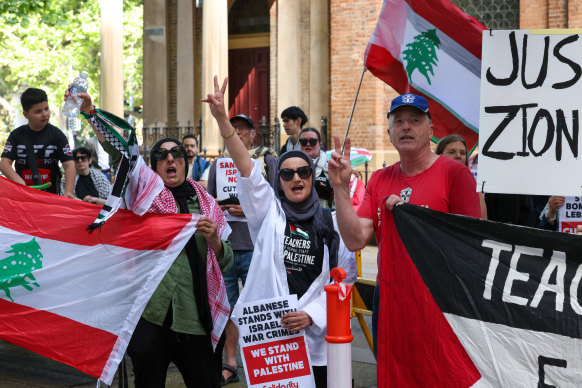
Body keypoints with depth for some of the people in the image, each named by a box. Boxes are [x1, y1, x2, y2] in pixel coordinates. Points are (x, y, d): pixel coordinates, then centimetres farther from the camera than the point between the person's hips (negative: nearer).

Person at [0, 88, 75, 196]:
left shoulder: (57, 135, 3)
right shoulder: (17, 135, 8)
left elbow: (69, 165, -4)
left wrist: (68, 191, -20)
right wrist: (18, 180, -20)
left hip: (50, 194, -1)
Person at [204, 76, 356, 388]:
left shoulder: (332, 223, 6)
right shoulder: (269, 212, 5)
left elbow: (344, 277, 3)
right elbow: (246, 168, -7)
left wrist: (311, 314, -11)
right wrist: (222, 120, -19)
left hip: (314, 335, 1)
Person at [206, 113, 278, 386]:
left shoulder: (267, 160, 6)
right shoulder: (218, 163, 16)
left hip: (254, 245, -3)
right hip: (223, 244, 3)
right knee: (227, 307, 6)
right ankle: (230, 365, 14)